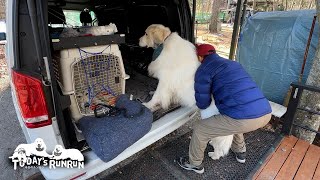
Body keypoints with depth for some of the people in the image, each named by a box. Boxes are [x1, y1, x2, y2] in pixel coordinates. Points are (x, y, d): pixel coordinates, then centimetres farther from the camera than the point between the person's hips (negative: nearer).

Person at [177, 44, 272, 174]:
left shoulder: (204, 69, 2)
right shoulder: (233, 63, 24)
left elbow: (202, 104, 4)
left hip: (244, 119, -8)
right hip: (266, 114, 8)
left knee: (199, 129, 12)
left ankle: (195, 164, 33)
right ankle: (240, 153, 55)